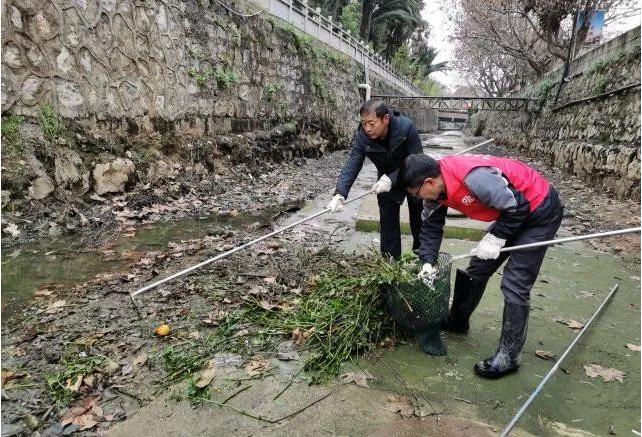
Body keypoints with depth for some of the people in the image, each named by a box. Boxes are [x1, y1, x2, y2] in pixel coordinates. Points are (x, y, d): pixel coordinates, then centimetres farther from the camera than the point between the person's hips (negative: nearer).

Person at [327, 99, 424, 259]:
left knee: (418, 219, 13)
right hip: (387, 179, 2)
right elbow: (351, 166, -31)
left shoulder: (406, 127, -33)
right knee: (387, 221, 0)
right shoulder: (362, 136, -26)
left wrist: (392, 179, -43)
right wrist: (340, 193, -46)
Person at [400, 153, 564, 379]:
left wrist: (495, 238, -21)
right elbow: (431, 226, 2)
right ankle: (458, 320, 33)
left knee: (514, 285, -10)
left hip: (540, 210, -8)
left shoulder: (473, 177, -36)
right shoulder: (437, 185, -8)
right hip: (513, 212, 9)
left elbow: (516, 206, -26)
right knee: (477, 268, 13)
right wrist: (428, 261, -6)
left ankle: (509, 356, 3)